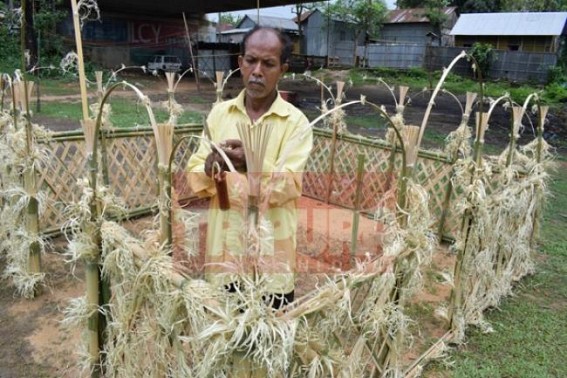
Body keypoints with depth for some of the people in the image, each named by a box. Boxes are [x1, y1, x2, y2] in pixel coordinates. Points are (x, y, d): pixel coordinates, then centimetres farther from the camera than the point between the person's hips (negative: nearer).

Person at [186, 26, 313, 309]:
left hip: (271, 254, -2)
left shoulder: (296, 121, -6)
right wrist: (209, 168, -20)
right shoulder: (219, 113, 4)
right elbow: (194, 174, 3)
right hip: (224, 248, 3)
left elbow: (290, 186, -16)